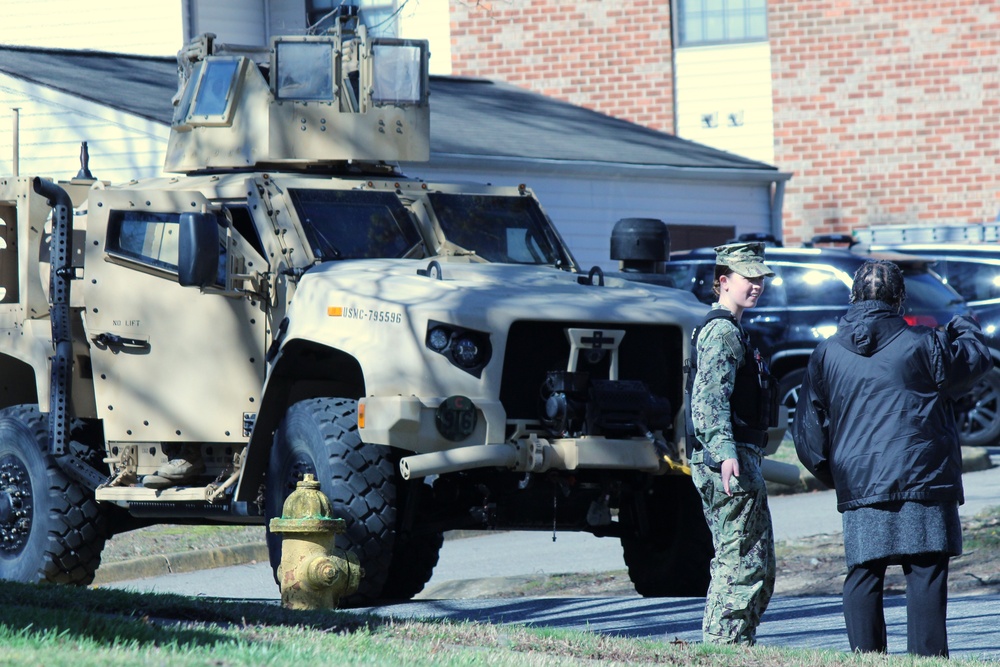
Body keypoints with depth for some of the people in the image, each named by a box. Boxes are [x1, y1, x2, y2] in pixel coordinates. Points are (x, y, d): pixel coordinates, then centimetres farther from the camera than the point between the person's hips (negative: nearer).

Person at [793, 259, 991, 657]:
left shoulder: (827, 354, 8)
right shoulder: (921, 344, -3)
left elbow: (809, 430, 13)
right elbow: (976, 361, 13)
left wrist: (831, 474, 26)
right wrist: (962, 327, 32)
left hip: (859, 485, 3)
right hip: (923, 477, -3)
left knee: (863, 574, 6)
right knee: (925, 572, -2)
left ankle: (865, 655, 3)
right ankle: (926, 655, -7)